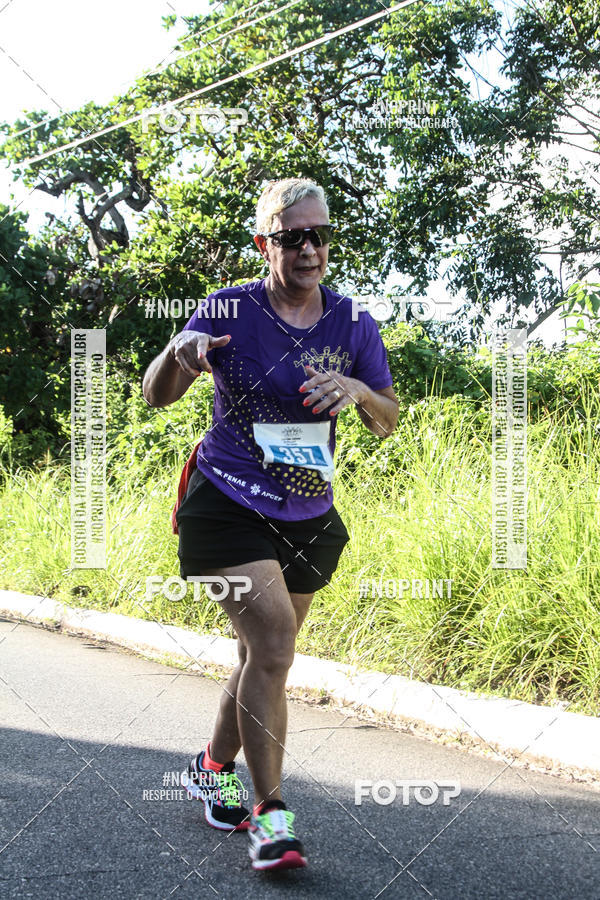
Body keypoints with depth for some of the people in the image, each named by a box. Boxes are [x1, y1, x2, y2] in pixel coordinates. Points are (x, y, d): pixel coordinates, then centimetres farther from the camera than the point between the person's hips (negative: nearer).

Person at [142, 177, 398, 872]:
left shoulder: (352, 324, 2)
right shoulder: (229, 310, -8)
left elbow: (388, 423, 4)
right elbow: (156, 396, -8)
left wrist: (358, 391, -18)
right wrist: (177, 356, -30)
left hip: (309, 519, 5)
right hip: (228, 505, -4)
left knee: (265, 655, 13)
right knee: (274, 641, -19)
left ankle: (213, 769, 36)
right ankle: (268, 811, -11)